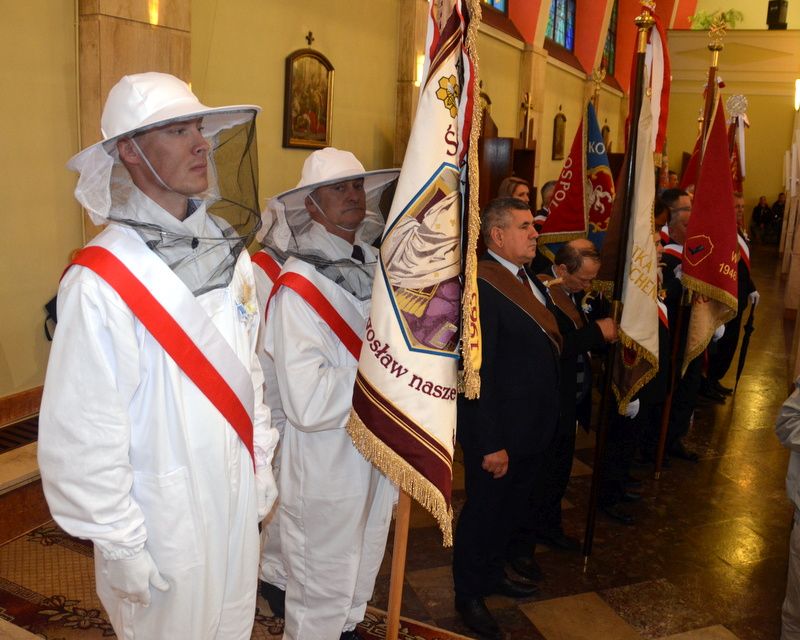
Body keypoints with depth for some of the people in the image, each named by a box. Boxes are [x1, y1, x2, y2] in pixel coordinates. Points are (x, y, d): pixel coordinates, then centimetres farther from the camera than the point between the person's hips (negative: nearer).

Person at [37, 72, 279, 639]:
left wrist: (261, 462, 13)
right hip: (164, 517, -6)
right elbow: (82, 436, -17)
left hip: (238, 499, 6)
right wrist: (120, 546, -12)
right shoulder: (101, 282, -21)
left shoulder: (228, 249, 1)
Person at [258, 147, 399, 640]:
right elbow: (307, 403, -29)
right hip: (327, 472, -7)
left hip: (377, 456, 7)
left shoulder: (374, 265, 2)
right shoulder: (299, 285, -21)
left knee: (360, 582, 28)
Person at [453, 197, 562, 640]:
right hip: (497, 431, -8)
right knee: (482, 511, 11)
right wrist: (491, 444, -22)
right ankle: (469, 595, 32)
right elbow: (478, 373, -25)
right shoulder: (480, 287, -23)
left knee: (510, 506, 24)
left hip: (528, 426, 9)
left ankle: (493, 572, 46)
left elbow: (542, 346, 10)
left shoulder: (526, 279, 6)